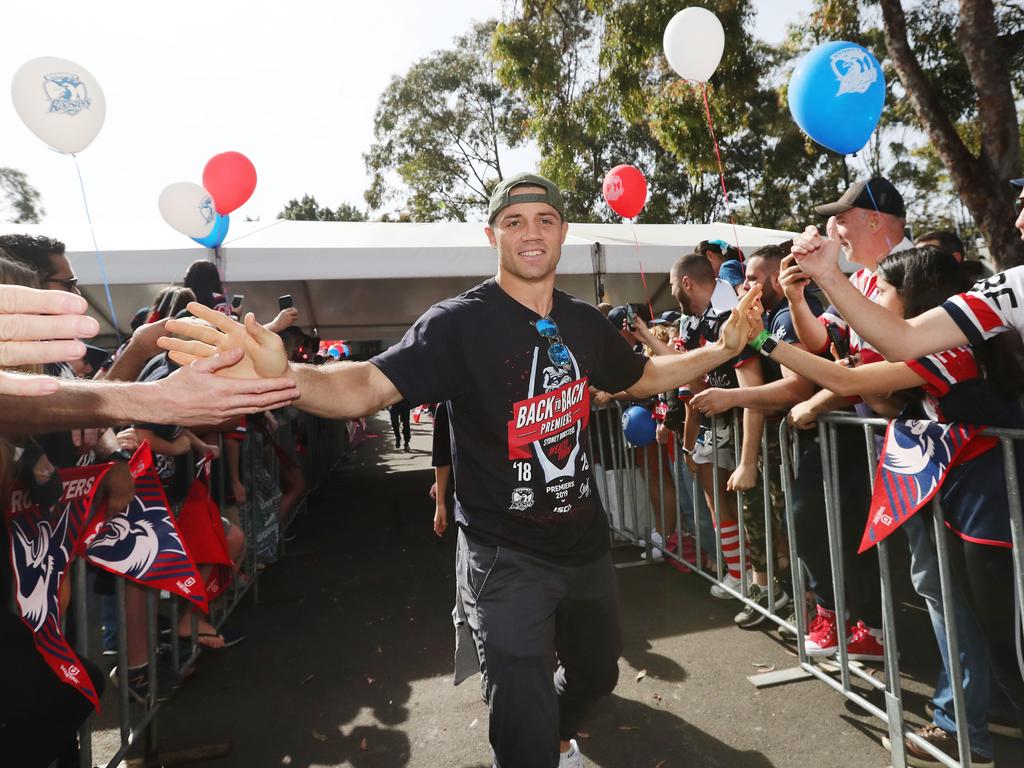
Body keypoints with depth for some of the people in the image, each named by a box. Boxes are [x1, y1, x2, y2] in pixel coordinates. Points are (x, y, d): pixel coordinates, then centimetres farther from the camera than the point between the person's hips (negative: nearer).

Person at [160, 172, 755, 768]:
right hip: (506, 557, -6)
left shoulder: (584, 323, 1)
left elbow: (642, 377, 18)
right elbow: (371, 385, -29)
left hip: (586, 544, 7)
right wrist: (283, 377, -47)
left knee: (597, 672, 29)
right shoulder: (461, 322, -17)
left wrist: (720, 348, 10)